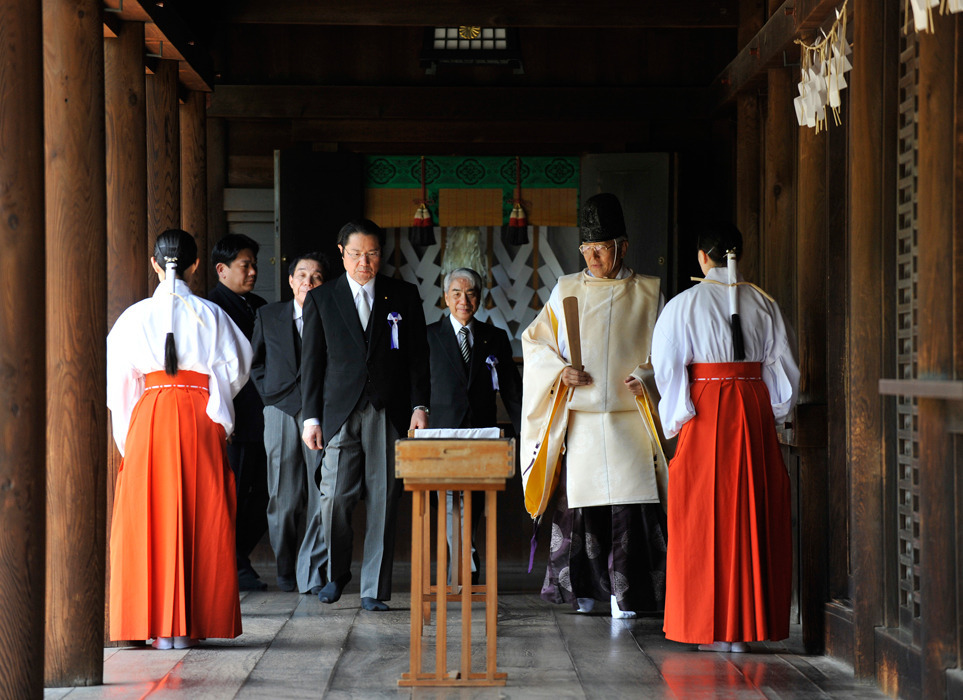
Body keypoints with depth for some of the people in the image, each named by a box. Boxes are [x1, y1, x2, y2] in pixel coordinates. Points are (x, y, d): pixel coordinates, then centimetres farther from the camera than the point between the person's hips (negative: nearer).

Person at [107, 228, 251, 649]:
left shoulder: (136, 316, 3)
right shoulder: (210, 315, 1)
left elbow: (120, 384, 5)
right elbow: (235, 370, 2)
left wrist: (128, 435, 13)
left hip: (149, 420, 1)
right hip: (199, 423, 0)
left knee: (150, 519, 5)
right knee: (198, 519, 4)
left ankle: (158, 626, 3)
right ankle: (190, 626, 3)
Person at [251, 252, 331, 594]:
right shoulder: (268, 316, 11)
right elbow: (254, 361, 19)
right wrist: (269, 394, 9)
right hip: (281, 412, 2)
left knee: (323, 495, -8)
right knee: (284, 498, 5)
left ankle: (312, 573, -2)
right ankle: (285, 569, 19)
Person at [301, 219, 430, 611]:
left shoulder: (404, 297, 9)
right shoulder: (321, 299, 8)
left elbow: (418, 356, 10)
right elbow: (311, 362, 7)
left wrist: (420, 406, 0)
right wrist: (310, 417, 0)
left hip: (389, 413, 1)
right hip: (340, 412, 0)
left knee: (383, 501, -1)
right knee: (336, 498, -6)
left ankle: (374, 589, 7)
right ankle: (336, 573, 19)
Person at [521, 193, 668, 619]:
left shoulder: (647, 293, 7)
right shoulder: (566, 291, 10)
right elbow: (535, 341, 13)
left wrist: (648, 375, -9)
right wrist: (560, 371, -5)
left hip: (629, 418, -1)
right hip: (579, 419, 1)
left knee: (629, 500, -9)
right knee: (580, 500, 0)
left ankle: (624, 594, -5)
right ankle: (585, 588, 13)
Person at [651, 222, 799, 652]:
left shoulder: (686, 304, -4)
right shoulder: (763, 302, 5)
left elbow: (666, 366, -4)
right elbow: (783, 362, 6)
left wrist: (675, 418, 6)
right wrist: (772, 413, 15)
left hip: (706, 410, -3)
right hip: (755, 409, 3)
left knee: (706, 516, 2)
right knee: (753, 511, 8)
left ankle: (712, 627, 1)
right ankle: (749, 623, 9)